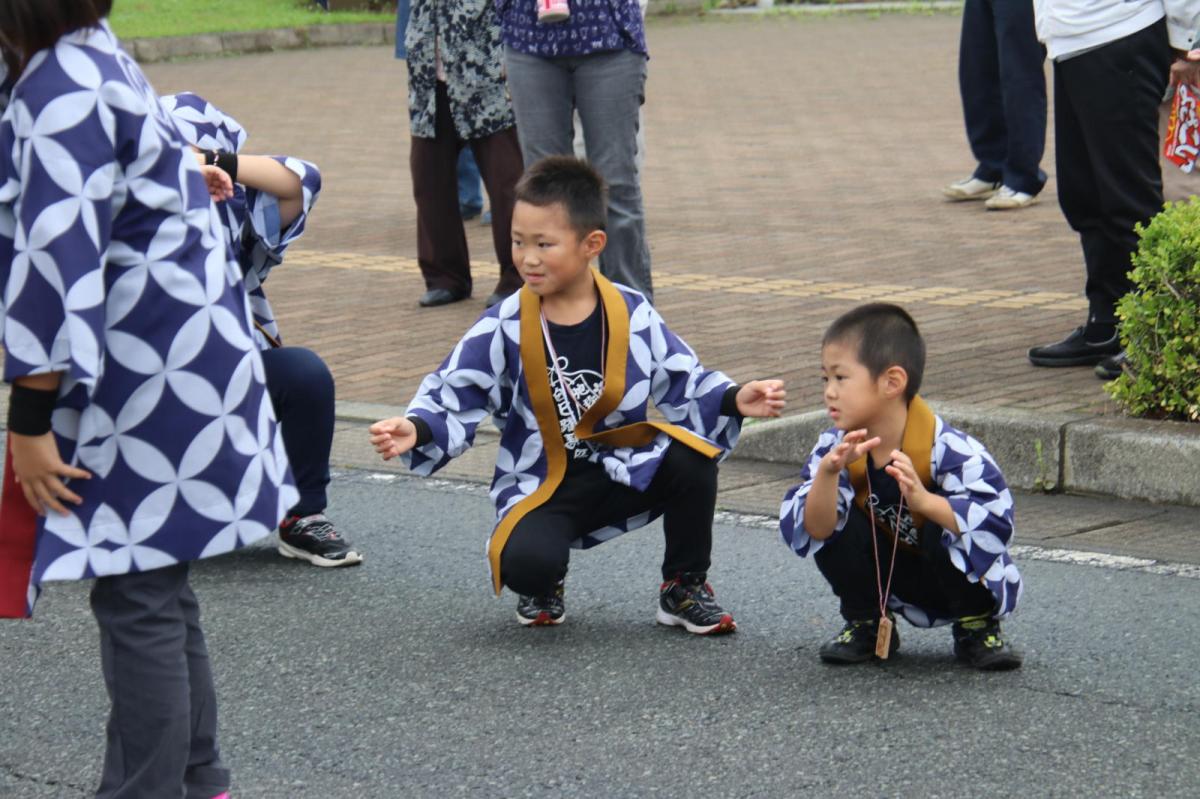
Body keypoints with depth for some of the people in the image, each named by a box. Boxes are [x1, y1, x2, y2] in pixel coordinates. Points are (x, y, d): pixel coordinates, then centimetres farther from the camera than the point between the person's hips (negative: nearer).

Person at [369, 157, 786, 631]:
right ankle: (544, 588, 11)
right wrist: (416, 429, -24)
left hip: (623, 471, 2)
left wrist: (734, 400, -17)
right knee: (526, 564, -33)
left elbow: (684, 383, 1)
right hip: (541, 486, -2)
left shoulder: (632, 316, -5)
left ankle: (685, 587, -1)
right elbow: (452, 396, -4)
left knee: (691, 459, -28)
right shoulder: (504, 328, -8)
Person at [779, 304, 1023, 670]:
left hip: (953, 578, -4)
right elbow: (814, 531, -21)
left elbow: (995, 520, -37)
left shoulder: (947, 448, -28)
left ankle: (976, 627, -7)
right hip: (888, 578, 4)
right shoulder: (835, 448, -14)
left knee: (949, 532, -35)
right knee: (837, 526, -21)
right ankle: (866, 624, 2)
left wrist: (925, 502, -51)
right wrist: (827, 473, -39)